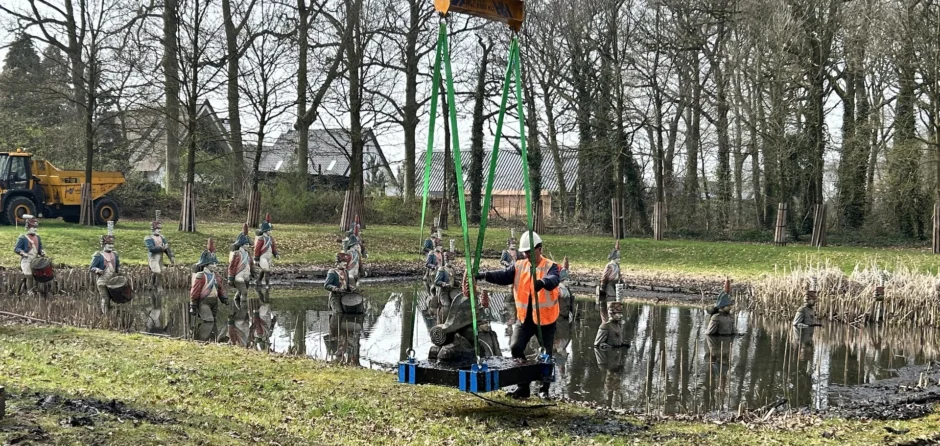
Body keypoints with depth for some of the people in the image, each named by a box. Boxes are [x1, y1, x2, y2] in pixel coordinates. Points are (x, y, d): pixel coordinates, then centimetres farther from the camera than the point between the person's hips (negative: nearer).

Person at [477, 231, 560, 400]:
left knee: (546, 354, 6)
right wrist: (484, 275, -26)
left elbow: (553, 280, -30)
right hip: (524, 317, 4)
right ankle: (523, 387, 8)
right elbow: (503, 276, -8)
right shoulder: (519, 267, 4)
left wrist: (542, 282, -54)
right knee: (516, 348, -5)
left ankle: (544, 389, 23)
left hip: (545, 318, -4)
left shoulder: (550, 267, -9)